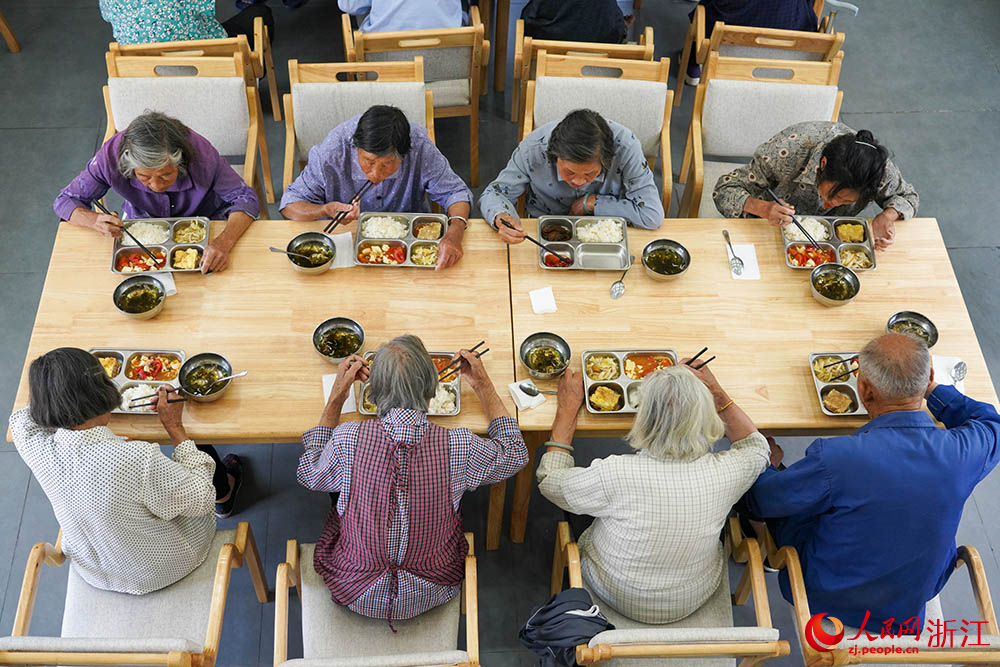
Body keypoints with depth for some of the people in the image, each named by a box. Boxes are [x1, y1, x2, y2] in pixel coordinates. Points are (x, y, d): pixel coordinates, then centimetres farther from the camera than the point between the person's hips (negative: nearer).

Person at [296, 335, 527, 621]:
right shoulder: (458, 446, -25)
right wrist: (484, 387, 6)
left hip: (357, 596, 0)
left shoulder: (347, 439, -26)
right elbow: (515, 454, -1)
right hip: (429, 595, 1)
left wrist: (336, 397, 0)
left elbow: (308, 474, 0)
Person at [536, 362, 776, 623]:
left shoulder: (616, 474, -35)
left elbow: (550, 482, -14)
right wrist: (718, 394, -1)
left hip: (617, 598, -2)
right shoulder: (725, 472, -27)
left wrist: (568, 408, -7)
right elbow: (757, 448, 0)